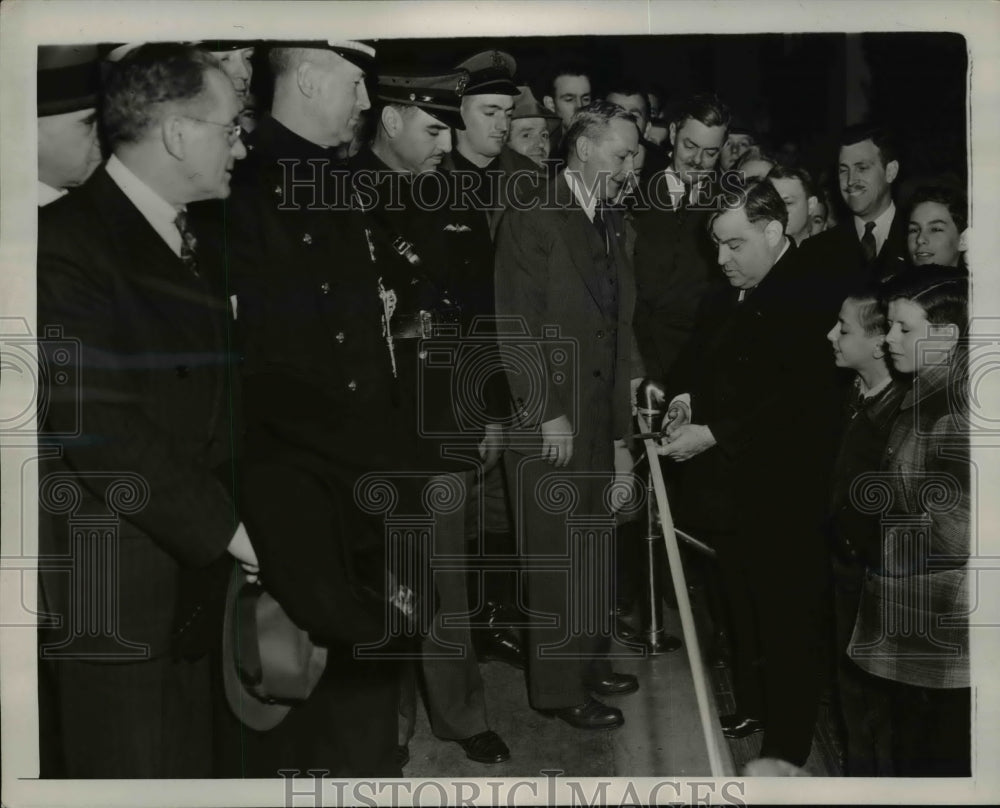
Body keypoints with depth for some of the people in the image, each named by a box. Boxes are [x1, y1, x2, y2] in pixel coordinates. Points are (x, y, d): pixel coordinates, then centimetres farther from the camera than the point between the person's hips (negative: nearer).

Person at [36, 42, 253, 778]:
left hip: (193, 583, 7)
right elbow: (96, 425, -21)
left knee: (191, 770, 16)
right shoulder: (65, 239, -13)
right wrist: (227, 528, -16)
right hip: (113, 593, -7)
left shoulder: (195, 250, 14)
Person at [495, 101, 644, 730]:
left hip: (601, 412, 7)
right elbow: (518, 328, -14)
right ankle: (559, 686, 15)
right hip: (549, 419, -7)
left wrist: (633, 373, 4)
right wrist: (547, 413, -17)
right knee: (556, 553, 2)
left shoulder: (611, 223, 13)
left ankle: (590, 662, 31)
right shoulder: (532, 219, -10)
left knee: (595, 546, 16)